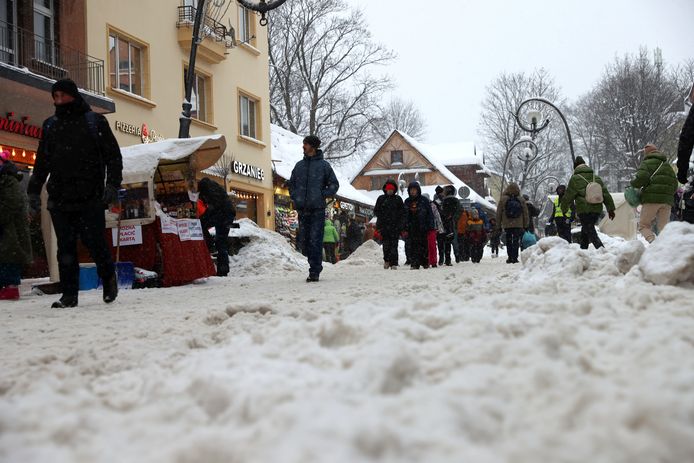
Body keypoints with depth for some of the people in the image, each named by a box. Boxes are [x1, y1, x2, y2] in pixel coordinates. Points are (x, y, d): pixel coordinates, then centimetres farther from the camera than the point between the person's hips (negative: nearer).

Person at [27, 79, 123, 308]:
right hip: (59, 199, 4)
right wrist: (34, 190, 13)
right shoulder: (50, 125, 15)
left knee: (95, 242, -3)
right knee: (65, 248, 1)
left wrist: (113, 184, -9)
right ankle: (69, 294, 5)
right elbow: (42, 161, 20)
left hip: (90, 197, -3)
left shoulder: (95, 121, 4)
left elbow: (113, 155, 2)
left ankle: (109, 279, 23)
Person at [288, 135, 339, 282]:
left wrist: (322, 196, -7)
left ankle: (314, 272, -5)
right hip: (302, 209, 5)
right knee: (305, 241, 6)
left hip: (317, 209, -4)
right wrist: (295, 197, 6)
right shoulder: (299, 165, 13)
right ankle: (316, 264, 23)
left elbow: (334, 184, 5)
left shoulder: (324, 165, 1)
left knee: (315, 241, -8)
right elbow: (291, 183, 23)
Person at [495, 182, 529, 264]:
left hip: (507, 225, 0)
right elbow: (525, 214, 7)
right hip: (518, 225, 0)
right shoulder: (521, 200, 2)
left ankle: (510, 258, 8)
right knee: (516, 241, 2)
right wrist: (525, 225, 14)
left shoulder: (503, 199, -2)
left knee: (508, 241, 9)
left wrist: (498, 225, 8)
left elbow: (498, 213, 1)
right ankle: (514, 258, -4)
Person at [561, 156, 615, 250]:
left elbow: (568, 196, 1)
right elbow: (606, 194, 12)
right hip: (597, 210, 6)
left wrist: (564, 209, 14)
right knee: (585, 230, 20)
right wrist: (611, 209, 15)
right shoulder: (597, 178, 13)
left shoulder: (575, 179, -4)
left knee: (590, 232, -8)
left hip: (583, 211, -6)